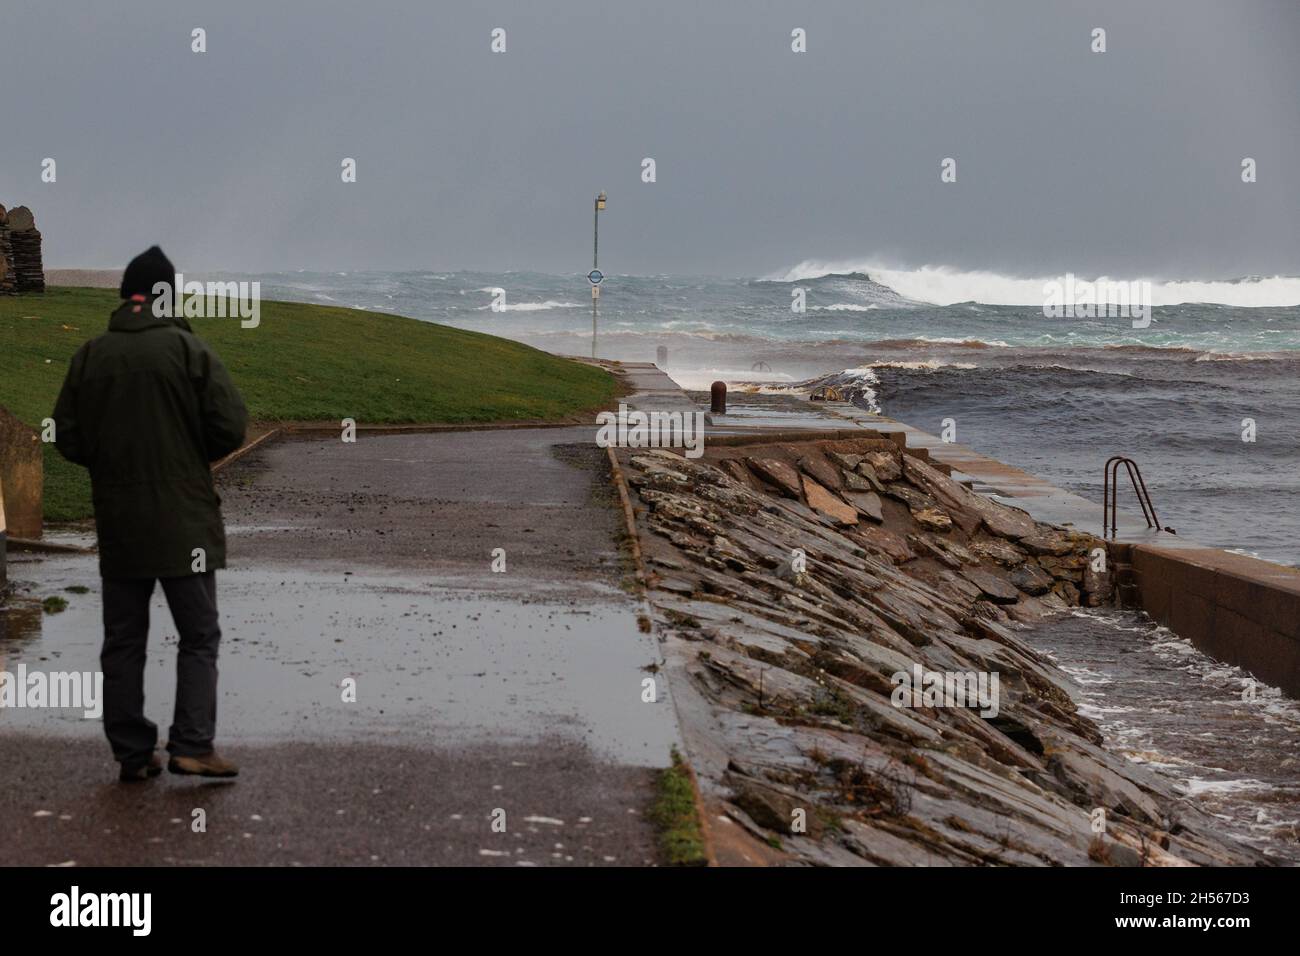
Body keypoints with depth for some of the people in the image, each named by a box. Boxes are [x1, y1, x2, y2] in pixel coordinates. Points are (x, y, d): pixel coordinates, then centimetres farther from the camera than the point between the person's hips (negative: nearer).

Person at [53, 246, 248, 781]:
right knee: (198, 636, 3)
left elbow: (67, 438, 5)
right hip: (183, 522, -4)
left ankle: (132, 753, 11)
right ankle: (192, 746, -6)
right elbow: (230, 426, -10)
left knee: (123, 641, 10)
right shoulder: (186, 349, -8)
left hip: (117, 523, 4)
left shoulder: (89, 356, 3)